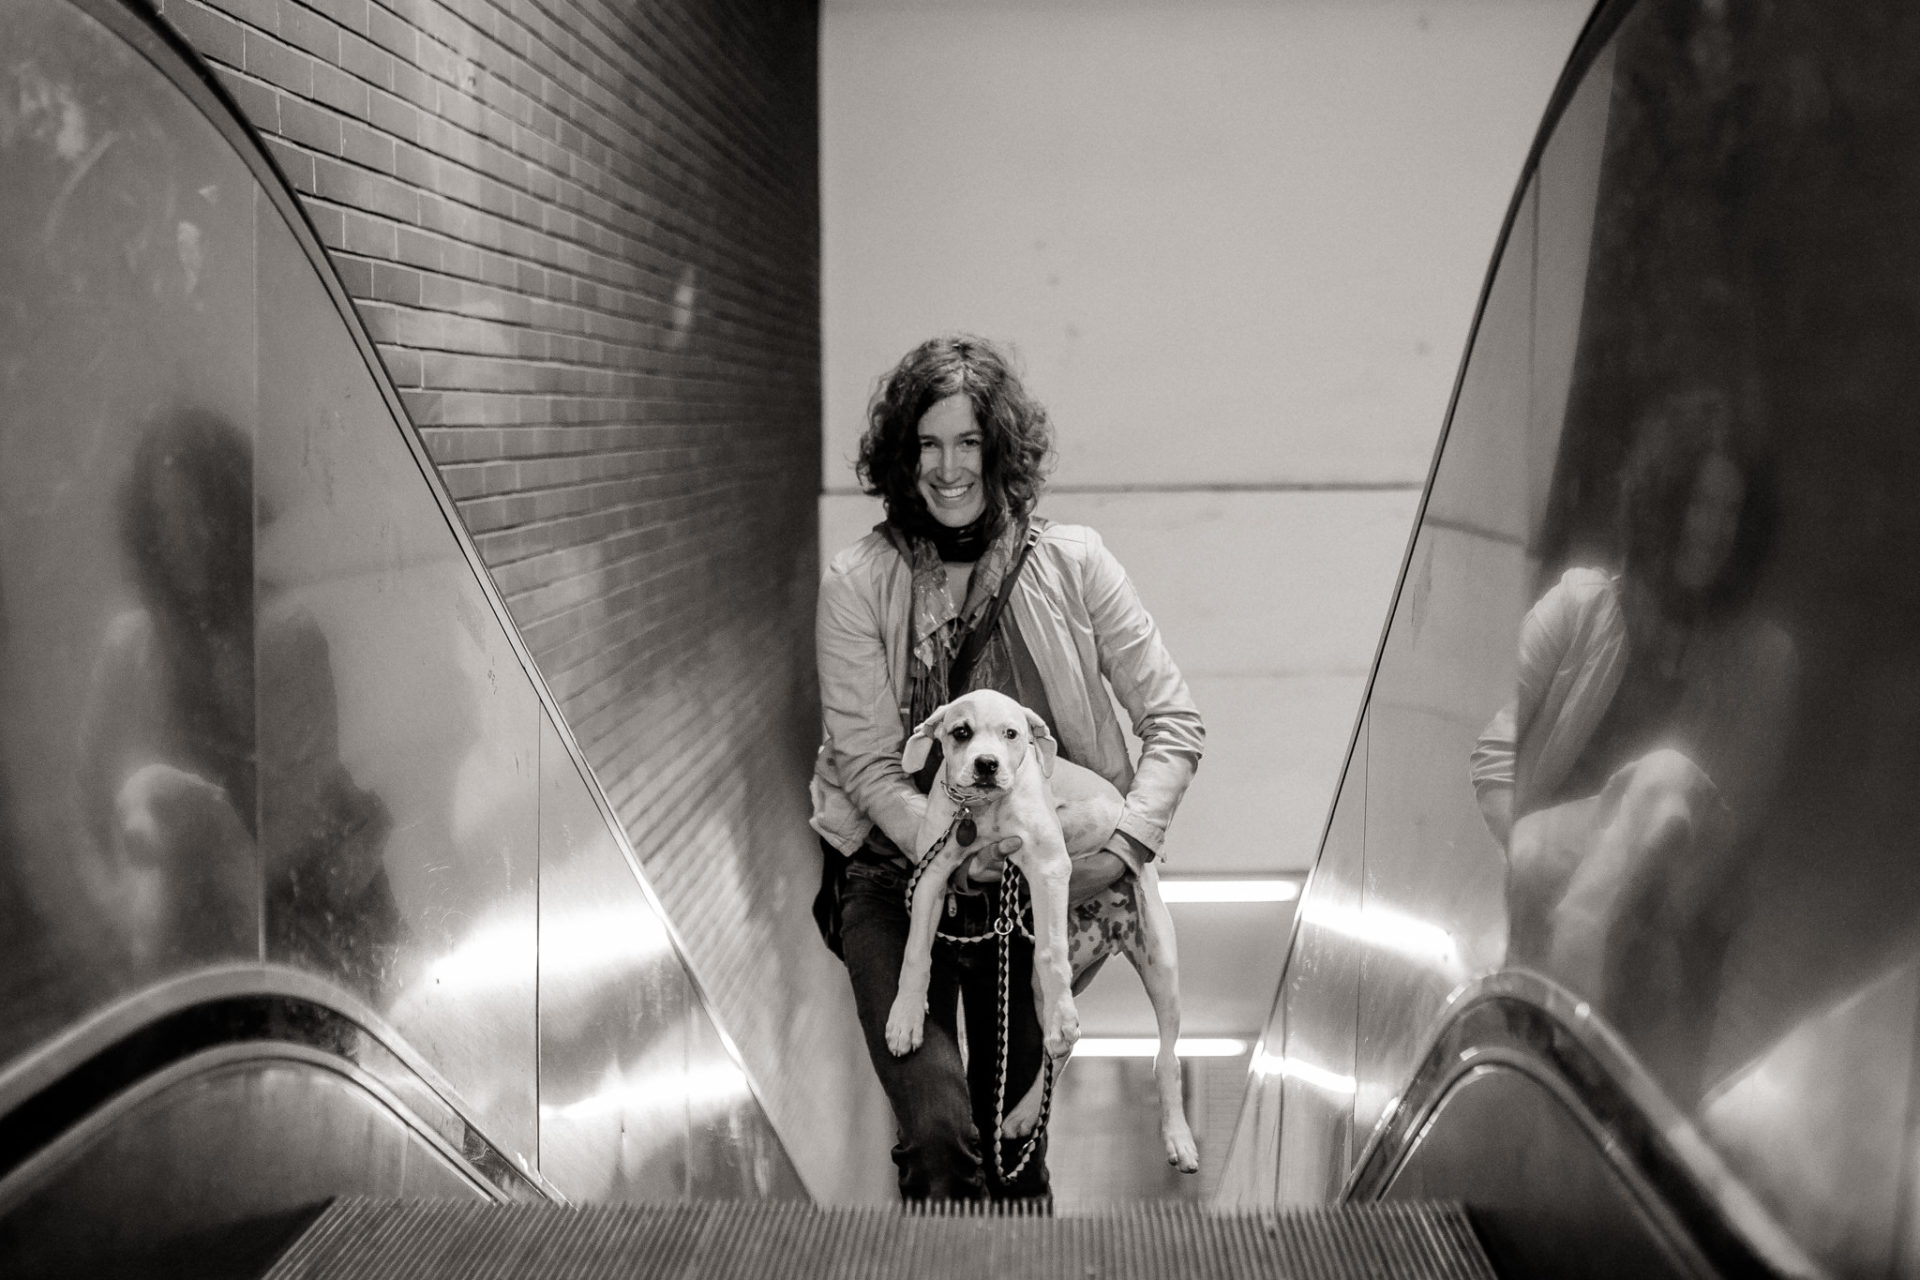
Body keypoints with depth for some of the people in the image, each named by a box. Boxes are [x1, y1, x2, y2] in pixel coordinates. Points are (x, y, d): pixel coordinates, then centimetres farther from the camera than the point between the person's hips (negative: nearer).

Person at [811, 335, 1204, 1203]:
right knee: (939, 1133, -17)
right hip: (897, 875, -1)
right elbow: (869, 767, -8)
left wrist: (1120, 847, -14)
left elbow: (1175, 723, -1)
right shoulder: (858, 583, -6)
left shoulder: (1070, 564, -3)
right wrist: (970, 858, -19)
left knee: (1016, 1144, 10)